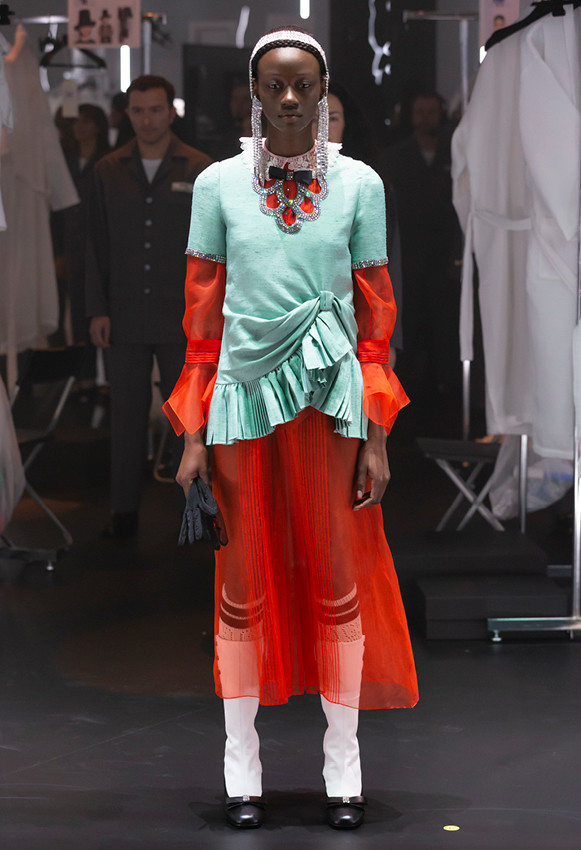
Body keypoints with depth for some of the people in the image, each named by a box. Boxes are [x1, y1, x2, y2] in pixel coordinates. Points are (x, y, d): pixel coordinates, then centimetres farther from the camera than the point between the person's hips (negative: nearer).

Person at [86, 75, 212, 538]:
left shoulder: (200, 170, 0)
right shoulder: (108, 171, 6)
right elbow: (98, 246, 7)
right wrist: (98, 310, 1)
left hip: (182, 318, -2)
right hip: (125, 317, 2)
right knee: (127, 415, 5)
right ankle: (124, 511, 11)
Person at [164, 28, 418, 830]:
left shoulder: (358, 184, 2)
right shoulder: (219, 184, 2)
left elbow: (376, 311, 3)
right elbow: (202, 312, 3)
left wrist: (377, 435, 0)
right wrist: (194, 434, -1)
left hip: (330, 398, 0)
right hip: (242, 389, 0)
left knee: (338, 583, 5)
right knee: (243, 584, 5)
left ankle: (343, 760, 15)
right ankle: (241, 758, 15)